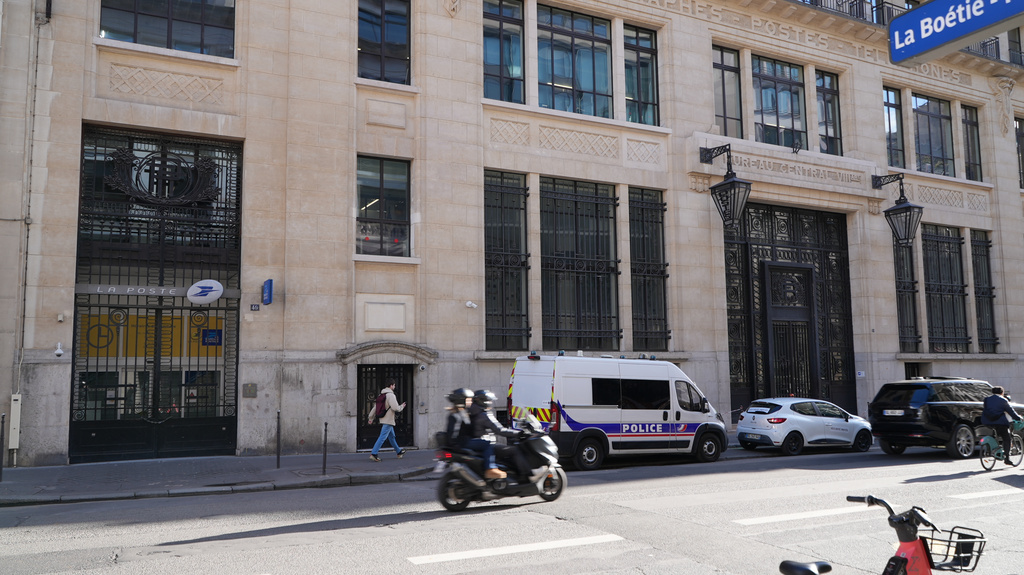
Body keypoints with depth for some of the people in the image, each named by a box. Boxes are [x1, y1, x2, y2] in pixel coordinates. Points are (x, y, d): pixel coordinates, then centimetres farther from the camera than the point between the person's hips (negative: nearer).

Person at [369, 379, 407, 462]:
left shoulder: (382, 395, 11)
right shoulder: (391, 395, -16)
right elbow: (395, 408, -21)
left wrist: (371, 417, 16)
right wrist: (401, 406, -1)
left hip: (383, 420, 10)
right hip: (388, 420, -10)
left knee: (392, 436, 20)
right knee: (382, 437, -11)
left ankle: (398, 452, 33)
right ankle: (373, 454, -15)